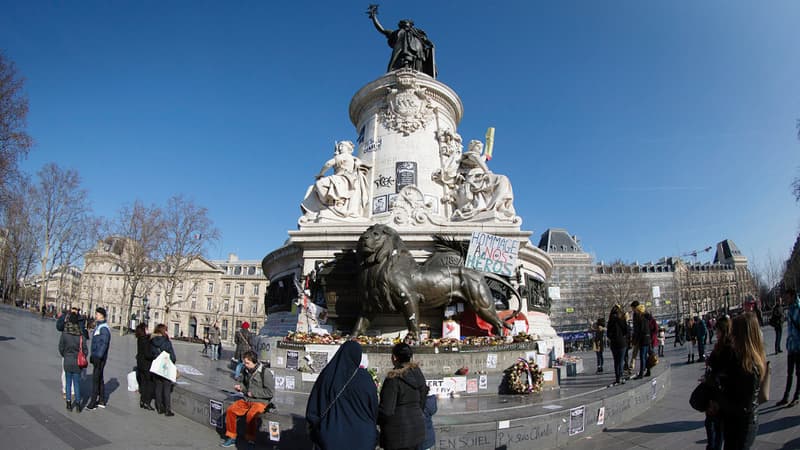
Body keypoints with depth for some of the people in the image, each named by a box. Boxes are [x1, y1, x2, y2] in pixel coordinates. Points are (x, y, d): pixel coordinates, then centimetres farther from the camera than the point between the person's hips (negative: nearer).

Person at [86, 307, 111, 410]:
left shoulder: (104, 328, -17)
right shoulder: (98, 326, 15)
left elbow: (104, 344, -23)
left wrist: (98, 357, -26)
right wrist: (92, 355, 19)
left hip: (100, 358, -10)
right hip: (96, 357, 10)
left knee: (96, 379, -6)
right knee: (99, 378, 15)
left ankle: (93, 402, -2)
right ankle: (101, 401, 23)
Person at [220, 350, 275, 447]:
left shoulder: (265, 372, -16)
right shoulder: (247, 370, 5)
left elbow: (270, 392, -15)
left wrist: (253, 393, -14)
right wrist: (240, 387, 1)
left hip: (260, 401, -7)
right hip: (246, 399, 7)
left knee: (250, 415, -32)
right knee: (230, 410, -11)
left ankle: (251, 440, -12)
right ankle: (231, 438, 4)